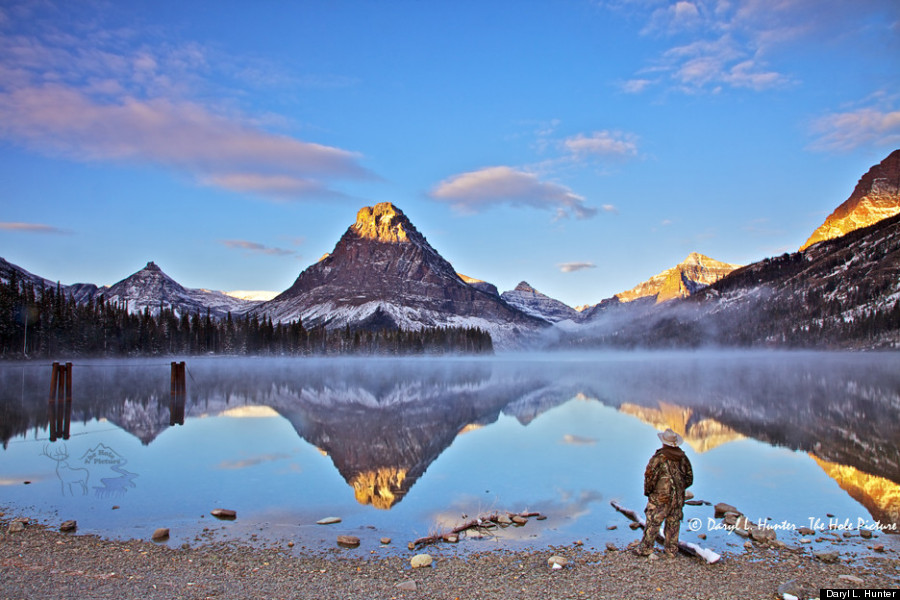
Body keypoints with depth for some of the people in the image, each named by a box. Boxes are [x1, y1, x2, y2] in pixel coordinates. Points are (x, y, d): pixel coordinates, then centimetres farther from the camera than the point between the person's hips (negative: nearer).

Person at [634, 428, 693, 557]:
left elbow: (650, 476, -14)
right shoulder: (683, 457, 4)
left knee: (653, 522, 0)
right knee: (673, 523, 13)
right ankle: (672, 550, 20)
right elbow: (689, 478, 13)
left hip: (660, 497, -6)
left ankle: (646, 548, 5)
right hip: (678, 498, 6)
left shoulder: (659, 457, -15)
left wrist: (647, 491, 1)